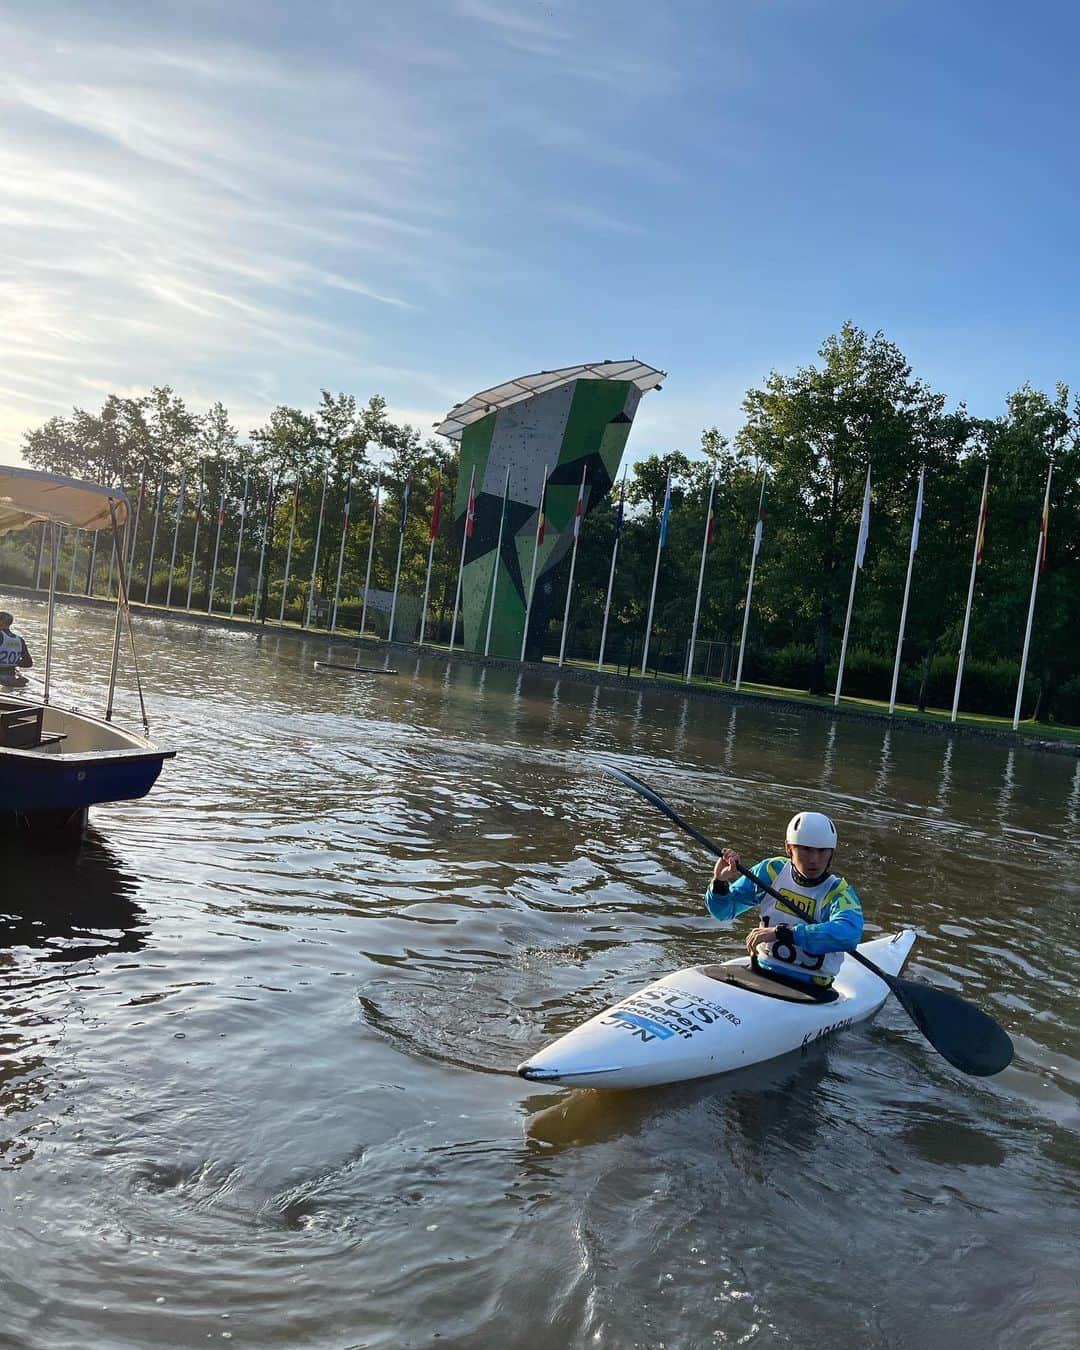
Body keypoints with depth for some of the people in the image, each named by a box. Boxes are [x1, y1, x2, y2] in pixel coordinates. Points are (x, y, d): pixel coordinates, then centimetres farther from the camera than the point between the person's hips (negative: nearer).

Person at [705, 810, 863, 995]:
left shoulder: (840, 893, -9)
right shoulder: (771, 871, 2)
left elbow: (848, 934, -33)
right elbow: (723, 911, 9)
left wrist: (781, 932, -38)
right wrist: (719, 882, -14)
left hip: (808, 989, -3)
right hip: (760, 972, 3)